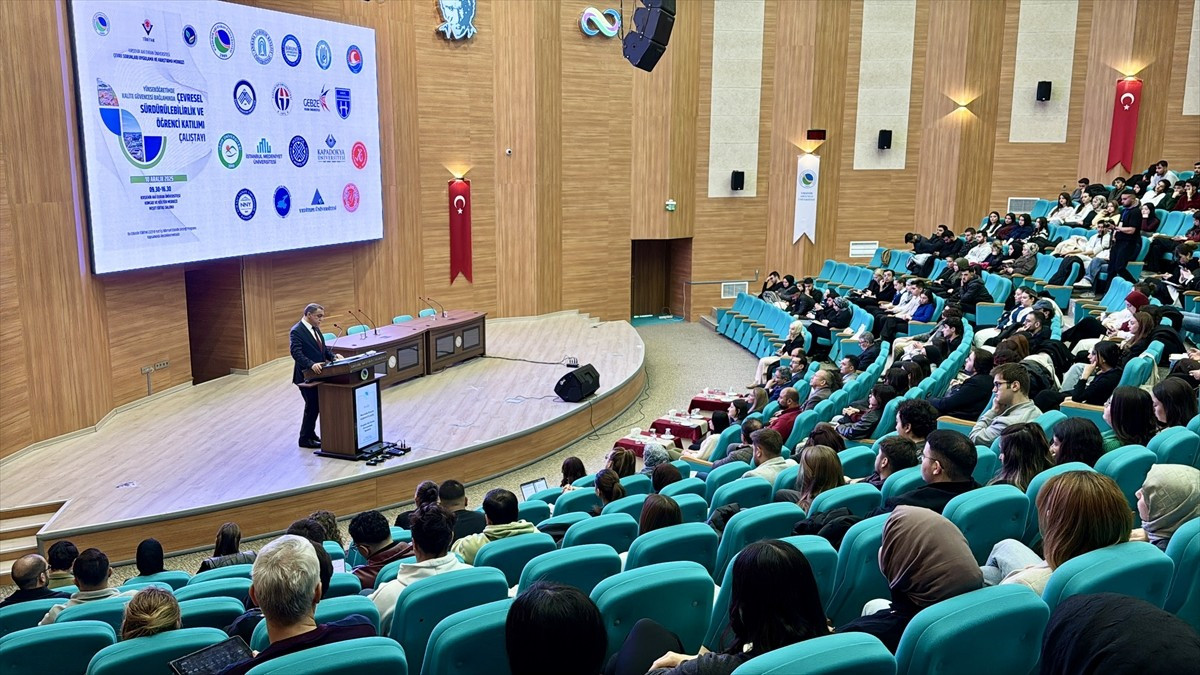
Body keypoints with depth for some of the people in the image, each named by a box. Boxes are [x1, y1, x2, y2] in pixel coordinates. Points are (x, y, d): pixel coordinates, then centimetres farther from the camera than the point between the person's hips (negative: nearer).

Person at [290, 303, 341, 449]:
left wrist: (333, 356, -1)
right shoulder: (297, 331, -16)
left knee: (317, 406, 14)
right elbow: (296, 353, -25)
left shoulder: (315, 328, 11)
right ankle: (305, 439, 11)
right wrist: (311, 364, -37)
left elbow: (323, 347, 18)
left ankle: (311, 434, 28)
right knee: (312, 407, -2)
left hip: (317, 373, 8)